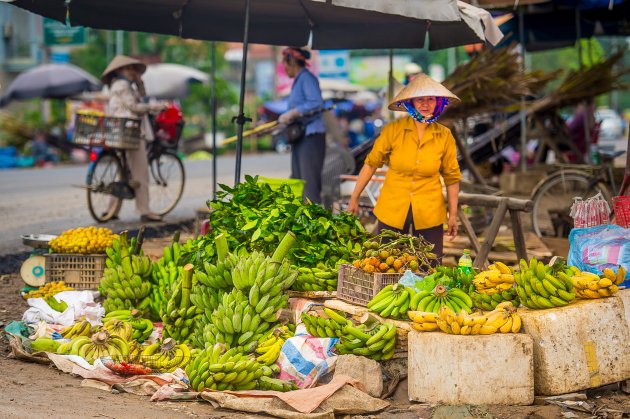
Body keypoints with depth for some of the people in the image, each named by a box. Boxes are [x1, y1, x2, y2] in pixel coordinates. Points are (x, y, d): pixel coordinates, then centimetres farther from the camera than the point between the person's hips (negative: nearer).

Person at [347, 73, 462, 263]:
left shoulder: (444, 136, -2)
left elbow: (452, 177, 6)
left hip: (429, 214, 1)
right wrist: (354, 198, 3)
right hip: (392, 212, -1)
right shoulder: (393, 130, -7)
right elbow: (371, 163, 1)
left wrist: (453, 215, 7)